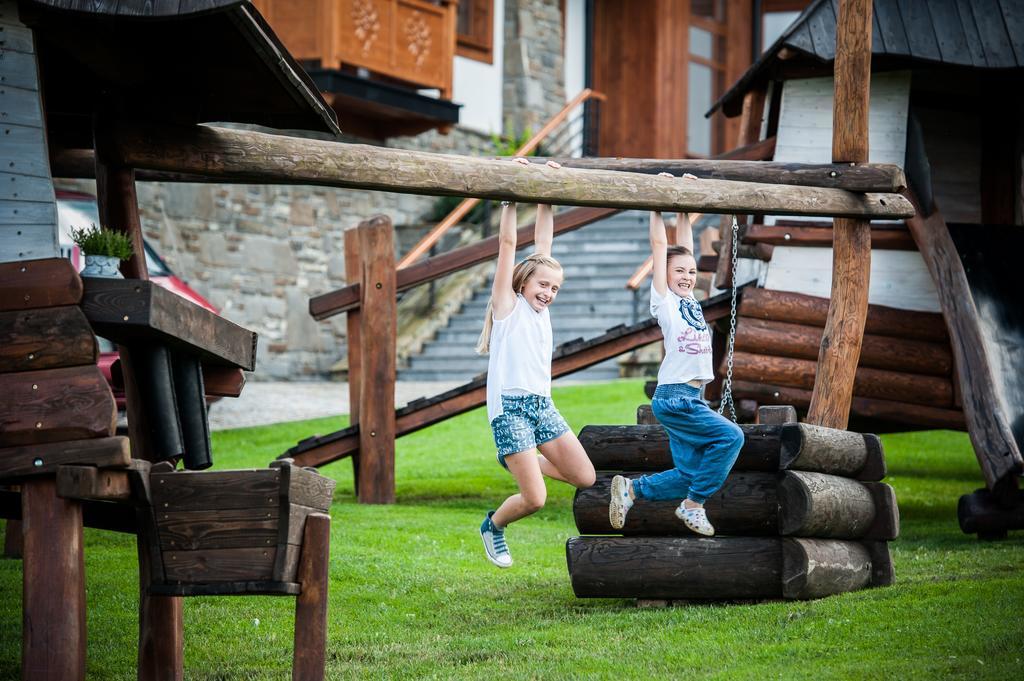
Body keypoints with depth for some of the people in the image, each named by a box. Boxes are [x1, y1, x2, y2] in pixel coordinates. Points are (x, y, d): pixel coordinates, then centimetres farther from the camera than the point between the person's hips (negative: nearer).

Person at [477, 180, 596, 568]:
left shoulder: (541, 309, 15)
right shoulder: (508, 304, 0)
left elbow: (543, 243, 13)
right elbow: (508, 243, -5)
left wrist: (547, 200, 12)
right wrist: (511, 198, -7)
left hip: (542, 405, 8)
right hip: (511, 407, -7)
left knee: (586, 477, 3)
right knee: (535, 499, -12)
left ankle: (516, 462, 24)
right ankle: (493, 526, 18)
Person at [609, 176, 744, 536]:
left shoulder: (690, 300, 14)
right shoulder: (664, 299, -4)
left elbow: (683, 244, 19)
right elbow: (659, 245, -4)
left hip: (691, 398, 8)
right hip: (673, 397, -8)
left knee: (689, 475, 4)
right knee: (730, 436, -20)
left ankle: (630, 489, 18)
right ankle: (694, 505, -10)